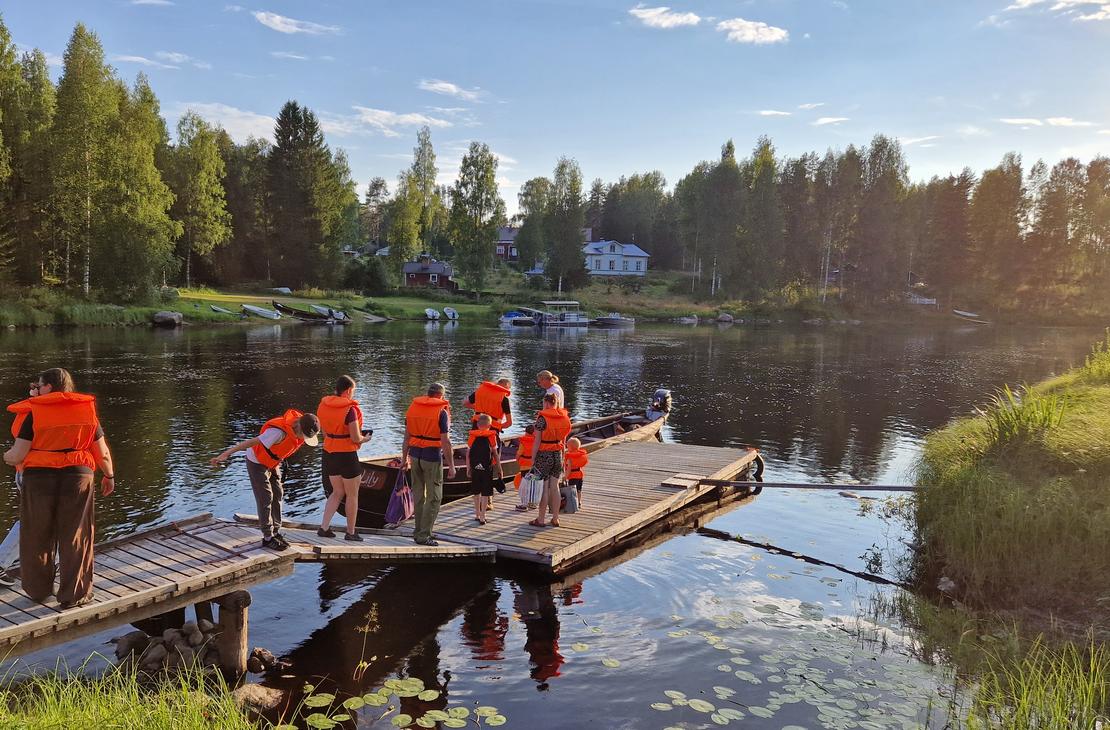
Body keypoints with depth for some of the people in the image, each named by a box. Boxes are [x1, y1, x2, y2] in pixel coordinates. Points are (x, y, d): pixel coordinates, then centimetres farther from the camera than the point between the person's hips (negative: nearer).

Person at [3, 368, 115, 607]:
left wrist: (5, 457, 14)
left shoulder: (33, 413, -6)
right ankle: (73, 595, 13)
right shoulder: (86, 410, 2)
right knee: (75, 538, 8)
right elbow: (102, 453, 5)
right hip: (77, 478, 1)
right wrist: (109, 476, 20)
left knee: (37, 537, 16)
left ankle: (38, 591, 29)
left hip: (39, 478, -1)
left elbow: (18, 455, -8)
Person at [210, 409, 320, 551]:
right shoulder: (279, 431, -39)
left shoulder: (301, 422, -14)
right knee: (266, 499, -5)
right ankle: (268, 538, 4)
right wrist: (225, 454, -36)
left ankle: (275, 532, 18)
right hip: (257, 462, -8)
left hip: (273, 462, 8)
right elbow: (251, 442, -38)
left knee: (278, 495, 8)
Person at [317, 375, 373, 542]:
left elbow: (324, 432, 10)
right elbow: (356, 438, -19)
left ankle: (323, 528, 15)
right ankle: (351, 532, 20)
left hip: (329, 453, 7)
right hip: (347, 456, -6)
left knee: (337, 492, 21)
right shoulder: (350, 409, -20)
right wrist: (365, 439, 1)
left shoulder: (323, 405, 1)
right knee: (352, 495, 11)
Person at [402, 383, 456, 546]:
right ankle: (423, 536, -1)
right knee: (434, 498, 2)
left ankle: (419, 531, 24)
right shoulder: (441, 411, -10)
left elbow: (407, 436, 9)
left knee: (418, 495, 16)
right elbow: (445, 442, -14)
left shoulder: (413, 407, 6)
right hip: (433, 457, -6)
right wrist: (451, 466, -10)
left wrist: (404, 457, 18)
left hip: (415, 455, 6)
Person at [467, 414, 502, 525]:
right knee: (485, 493, 3)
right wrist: (499, 468, 5)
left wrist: (468, 468, 11)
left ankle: (477, 514, 26)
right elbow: (495, 454, -3)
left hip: (475, 468, 3)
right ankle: (482, 516, 1)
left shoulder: (472, 436, 2)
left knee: (476, 492, 16)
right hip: (487, 468, -3)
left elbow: (468, 453, 2)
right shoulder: (491, 436, -4)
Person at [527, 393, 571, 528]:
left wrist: (532, 459, -8)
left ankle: (540, 519, 8)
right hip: (558, 455, 5)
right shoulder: (563, 417, 5)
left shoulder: (542, 418, -12)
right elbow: (564, 441, 10)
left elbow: (537, 441, -13)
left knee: (544, 488, 1)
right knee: (555, 487, 11)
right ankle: (555, 519, 15)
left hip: (544, 455, -5)